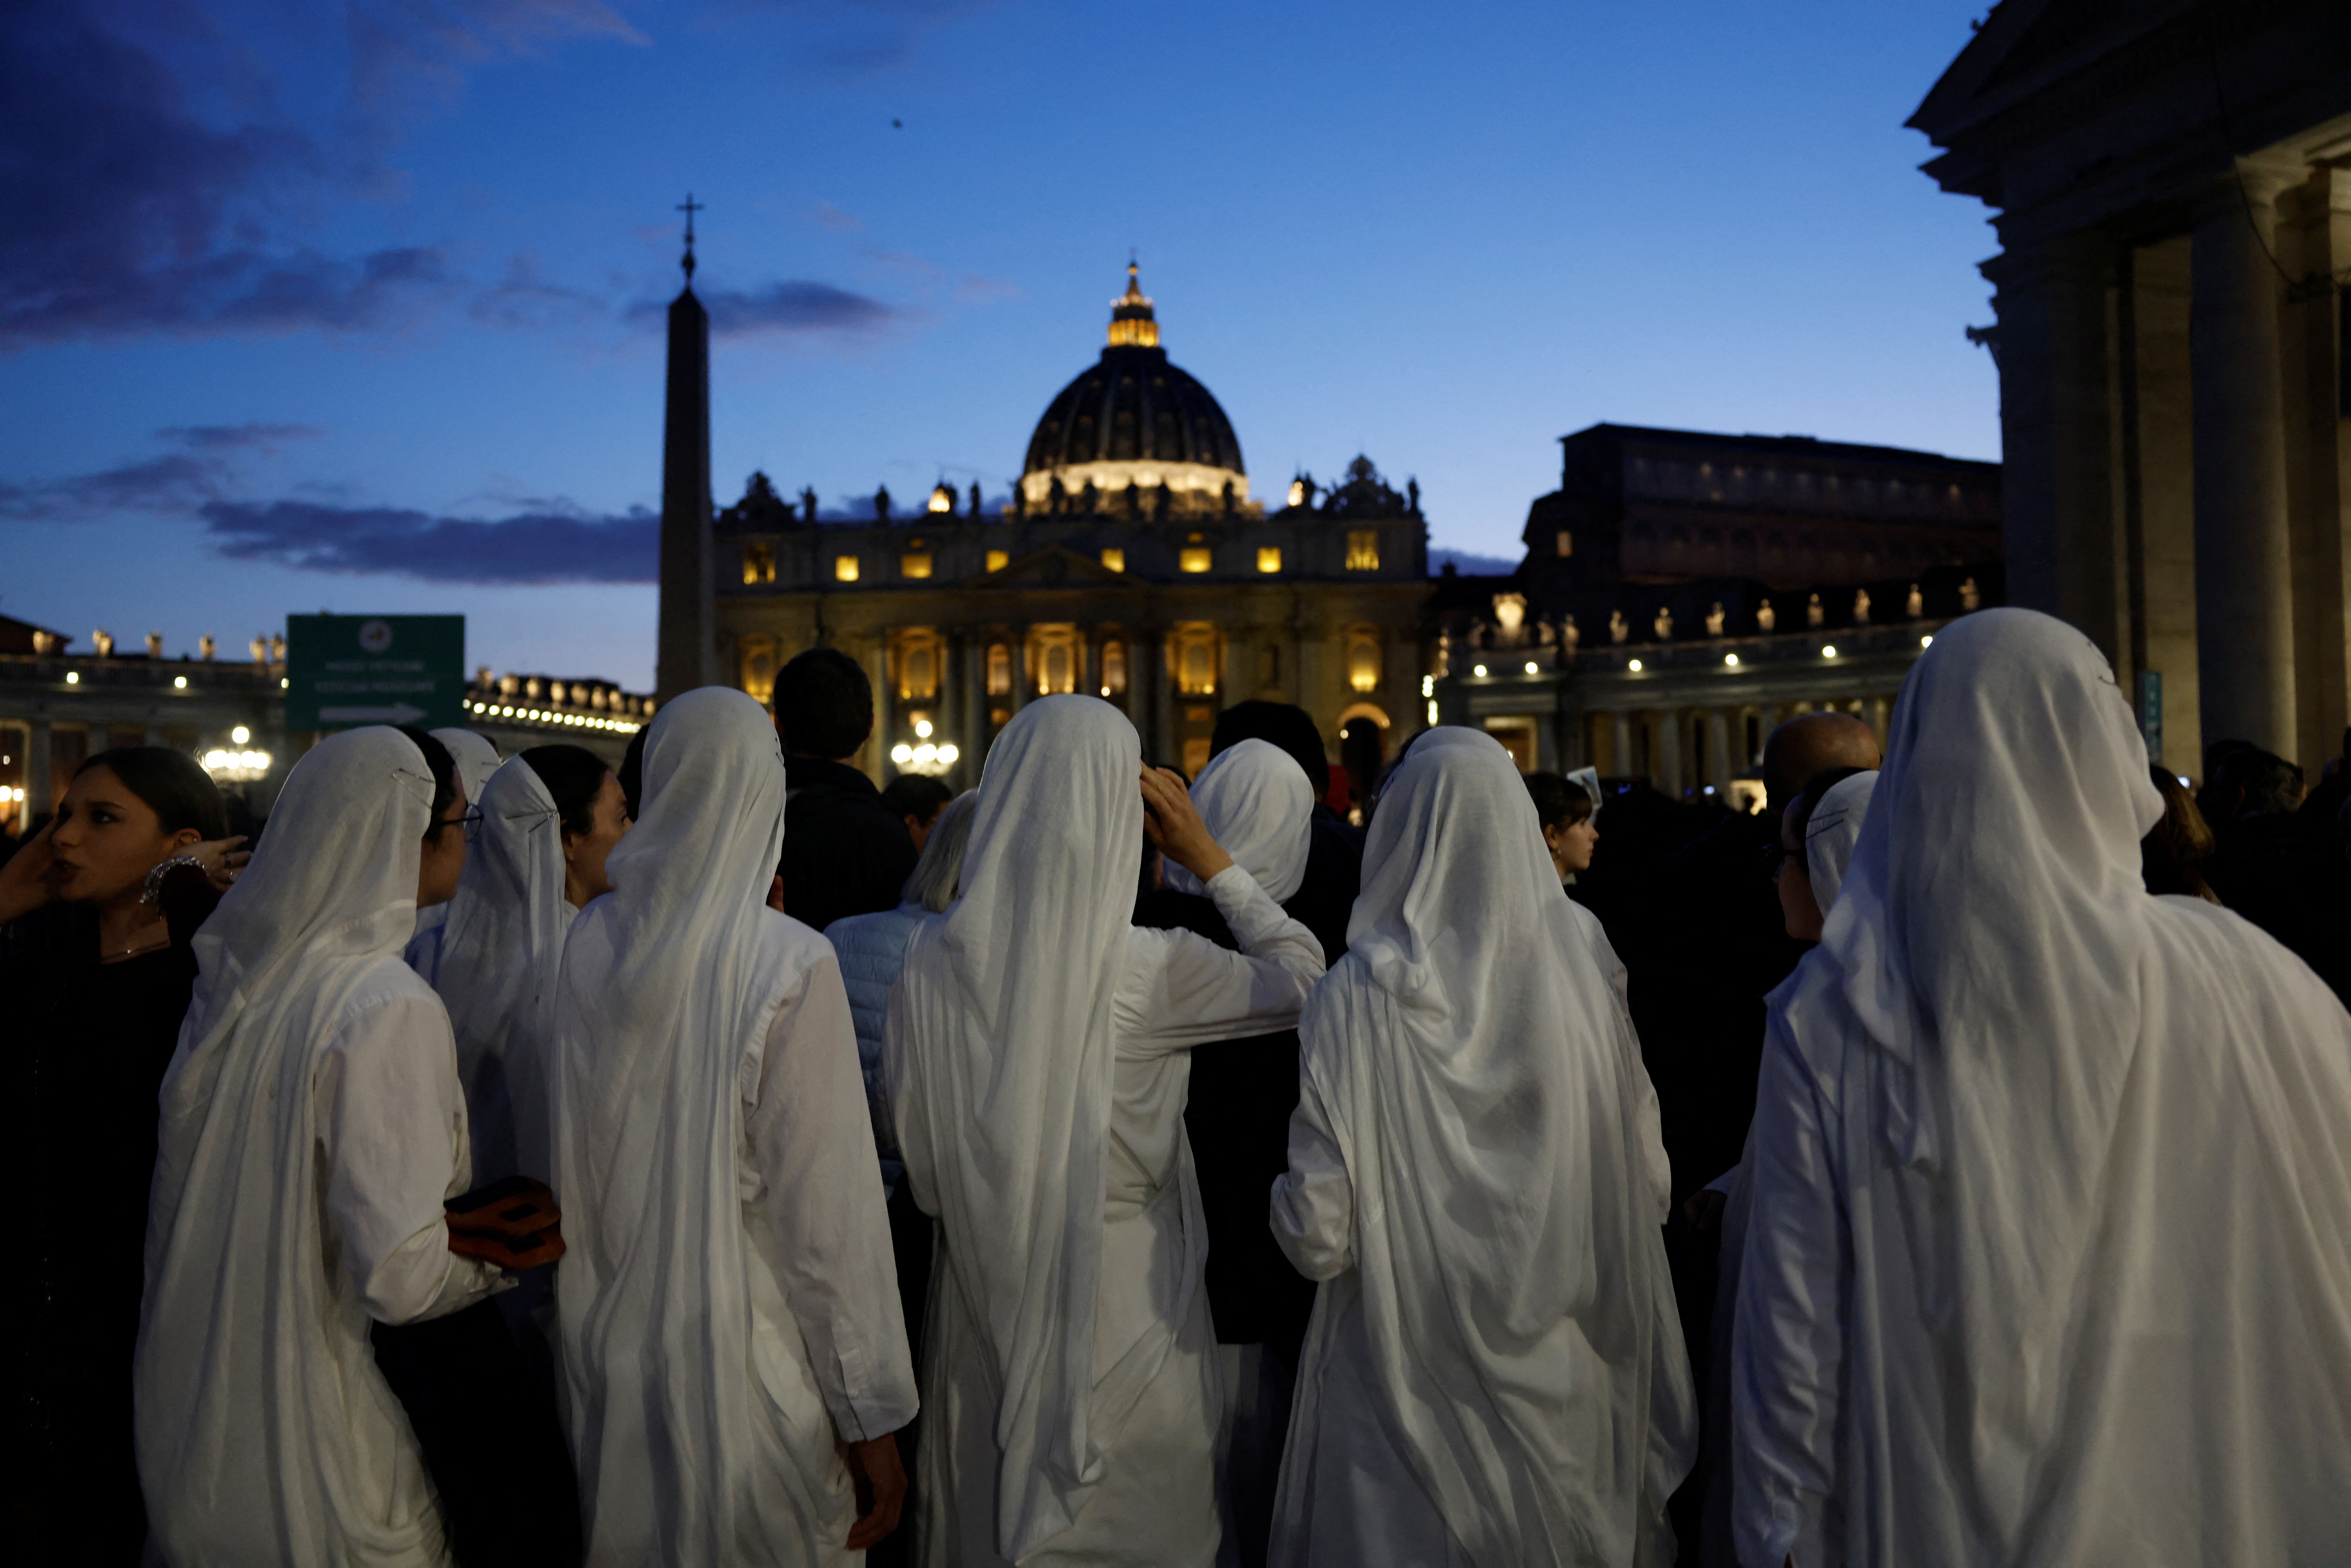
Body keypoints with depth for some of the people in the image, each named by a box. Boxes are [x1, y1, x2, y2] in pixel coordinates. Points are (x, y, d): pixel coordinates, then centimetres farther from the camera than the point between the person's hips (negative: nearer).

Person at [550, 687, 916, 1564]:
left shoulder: (589, 941, -5)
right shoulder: (791, 965, -18)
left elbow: (565, 1163, 5)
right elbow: (825, 1205, -16)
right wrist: (871, 1417, -7)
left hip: (606, 1358, 5)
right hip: (746, 1363, -5)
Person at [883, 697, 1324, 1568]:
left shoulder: (932, 958, -9)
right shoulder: (1148, 971, -20)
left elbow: (911, 1136, 0)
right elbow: (1303, 973, -5)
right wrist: (1211, 860, 0)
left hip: (984, 1307, 4)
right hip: (1122, 1304, -4)